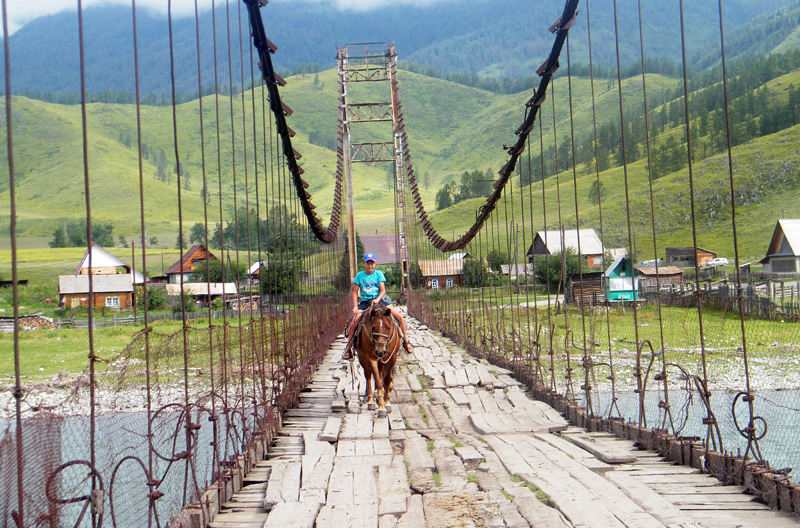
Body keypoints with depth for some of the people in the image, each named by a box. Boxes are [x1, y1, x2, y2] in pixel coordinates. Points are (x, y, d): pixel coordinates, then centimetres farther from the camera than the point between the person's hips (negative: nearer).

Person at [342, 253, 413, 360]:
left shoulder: (379, 274, 3)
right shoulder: (359, 275, 5)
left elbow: (383, 290, -2)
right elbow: (354, 292, 5)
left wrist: (377, 299, -21)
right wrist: (355, 306, -6)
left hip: (380, 300, 0)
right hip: (365, 302, 0)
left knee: (399, 317, -13)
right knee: (354, 322, -21)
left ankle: (406, 341, 7)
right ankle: (348, 348, -9)